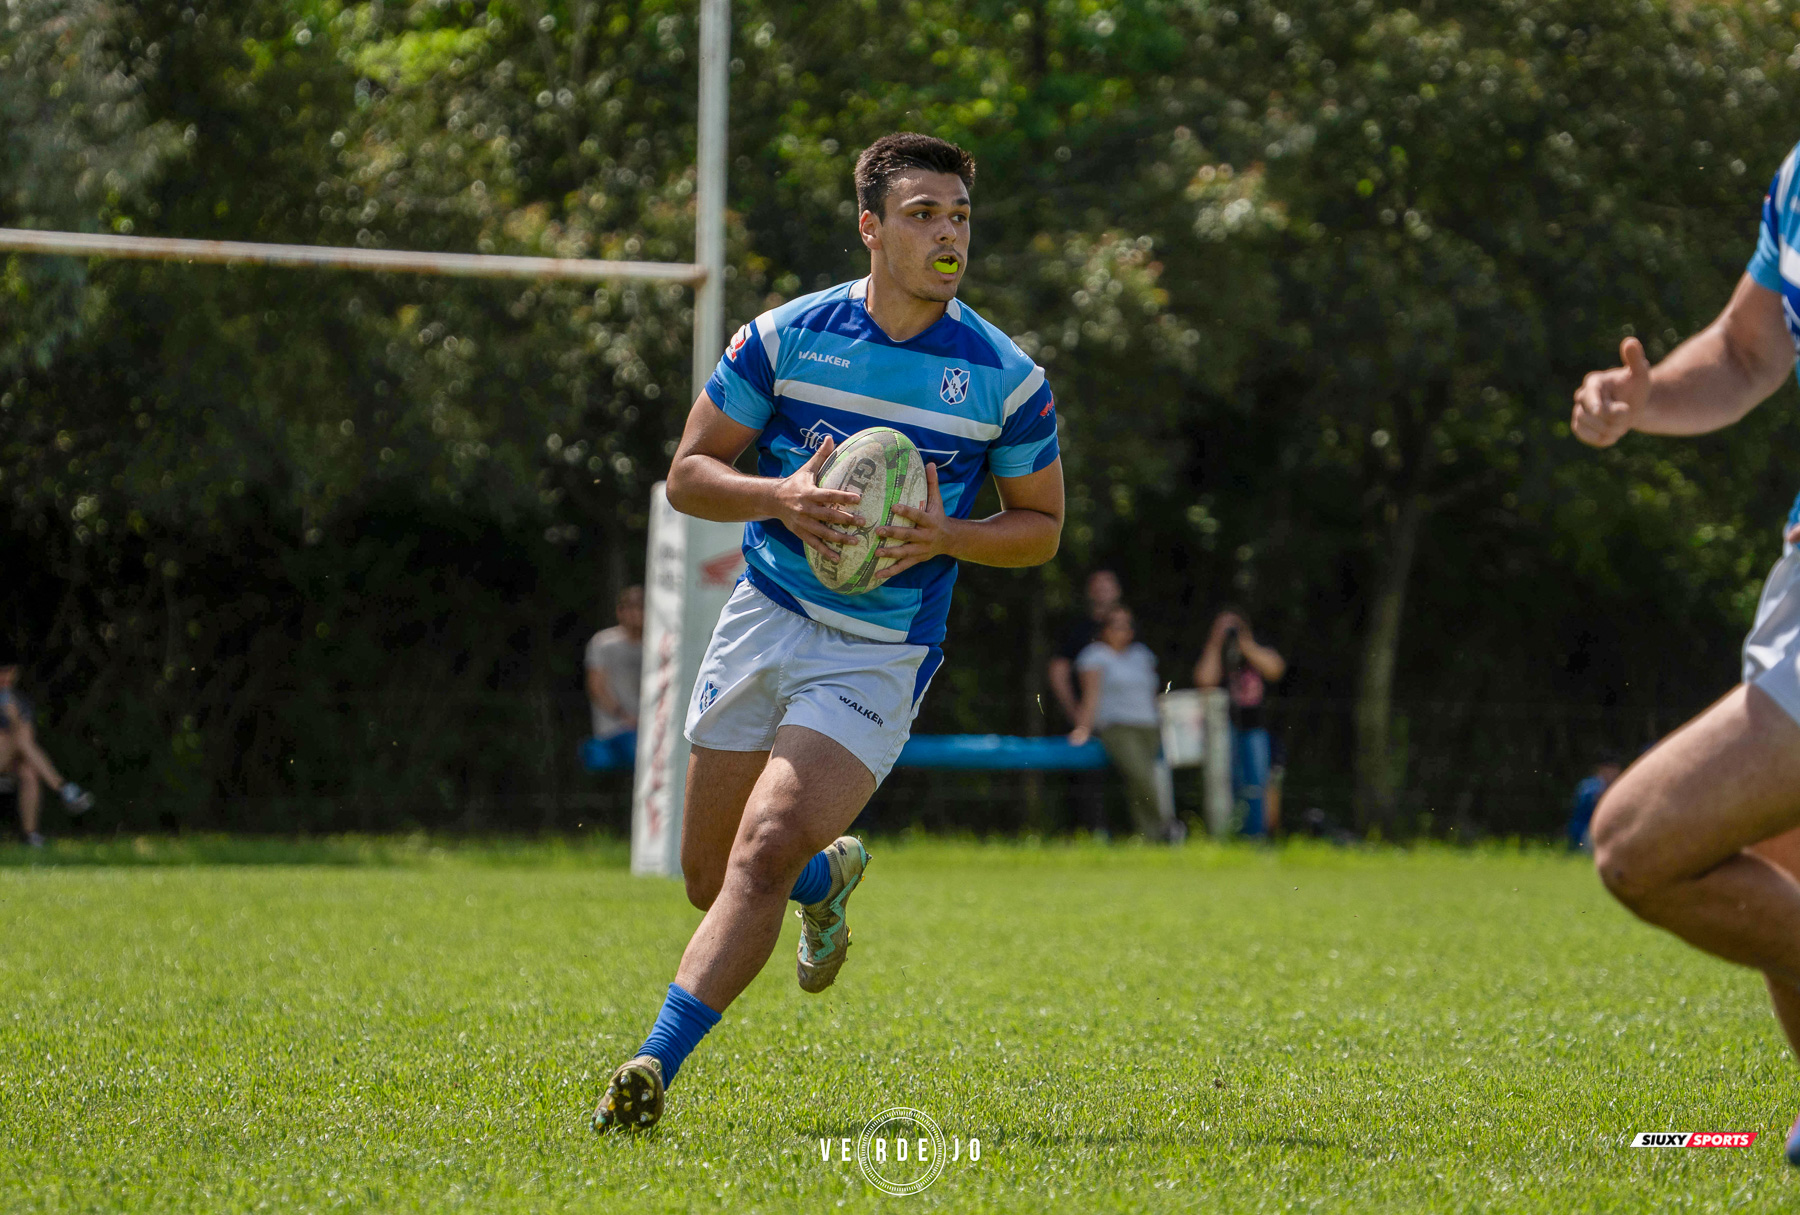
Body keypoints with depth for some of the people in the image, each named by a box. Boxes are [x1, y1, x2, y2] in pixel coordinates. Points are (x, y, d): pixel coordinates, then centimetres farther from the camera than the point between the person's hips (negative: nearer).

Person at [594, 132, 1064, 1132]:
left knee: (764, 852, -21)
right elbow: (689, 473, 2)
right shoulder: (784, 336, -3)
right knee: (710, 876, 11)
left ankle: (655, 1068, -19)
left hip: (881, 655, -3)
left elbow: (1041, 525, 6)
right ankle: (830, 873, 45)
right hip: (765, 623, 3)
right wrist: (782, 496, -18)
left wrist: (945, 537, -14)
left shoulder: (1007, 380, -4)